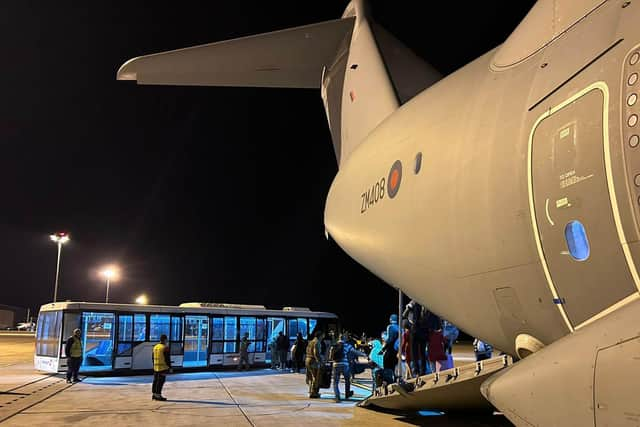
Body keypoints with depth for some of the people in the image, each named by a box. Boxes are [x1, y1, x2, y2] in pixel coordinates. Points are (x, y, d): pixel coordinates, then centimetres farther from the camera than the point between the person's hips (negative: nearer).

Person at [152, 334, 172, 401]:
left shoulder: (155, 347, 11)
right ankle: (158, 395, -6)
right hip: (163, 367, -8)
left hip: (156, 367, 8)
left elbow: (153, 358, 16)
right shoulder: (165, 348, -13)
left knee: (155, 381, 13)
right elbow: (167, 359, -15)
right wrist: (170, 367, -9)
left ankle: (154, 395, 17)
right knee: (160, 381, -6)